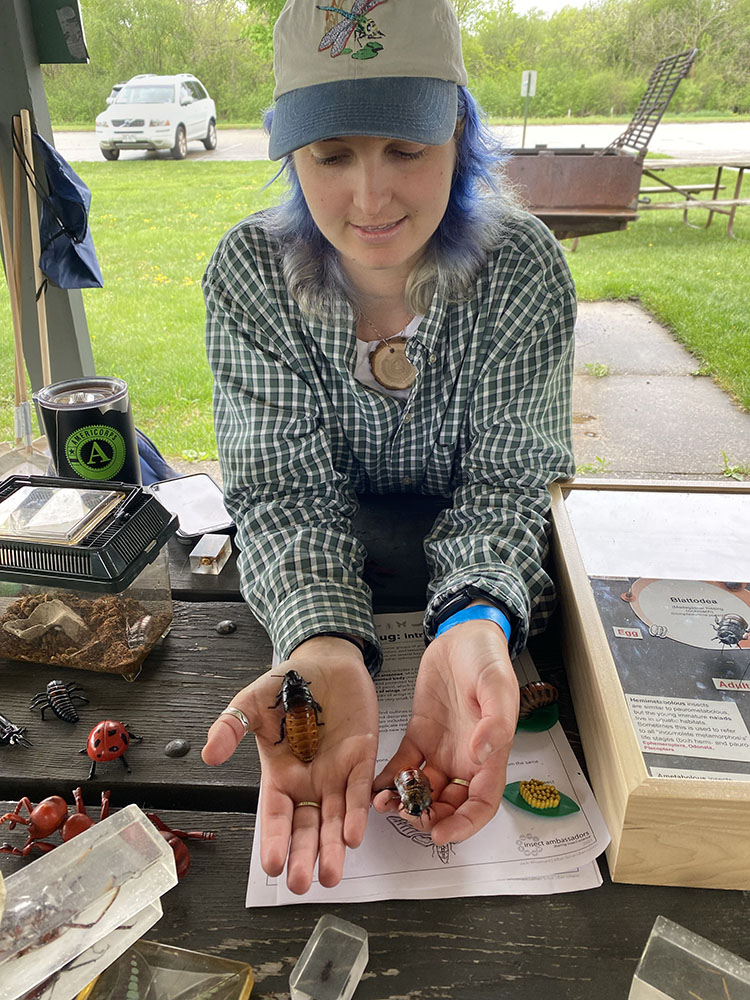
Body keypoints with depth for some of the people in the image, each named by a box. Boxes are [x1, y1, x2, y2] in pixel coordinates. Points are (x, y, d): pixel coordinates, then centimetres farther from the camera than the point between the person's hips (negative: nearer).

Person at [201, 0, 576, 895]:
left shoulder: (523, 268, -17)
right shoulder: (248, 275, -17)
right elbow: (285, 489, -20)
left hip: (487, 578, 0)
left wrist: (474, 626, -38)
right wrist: (324, 647, -39)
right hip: (305, 583, 1)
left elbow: (505, 481, -17)